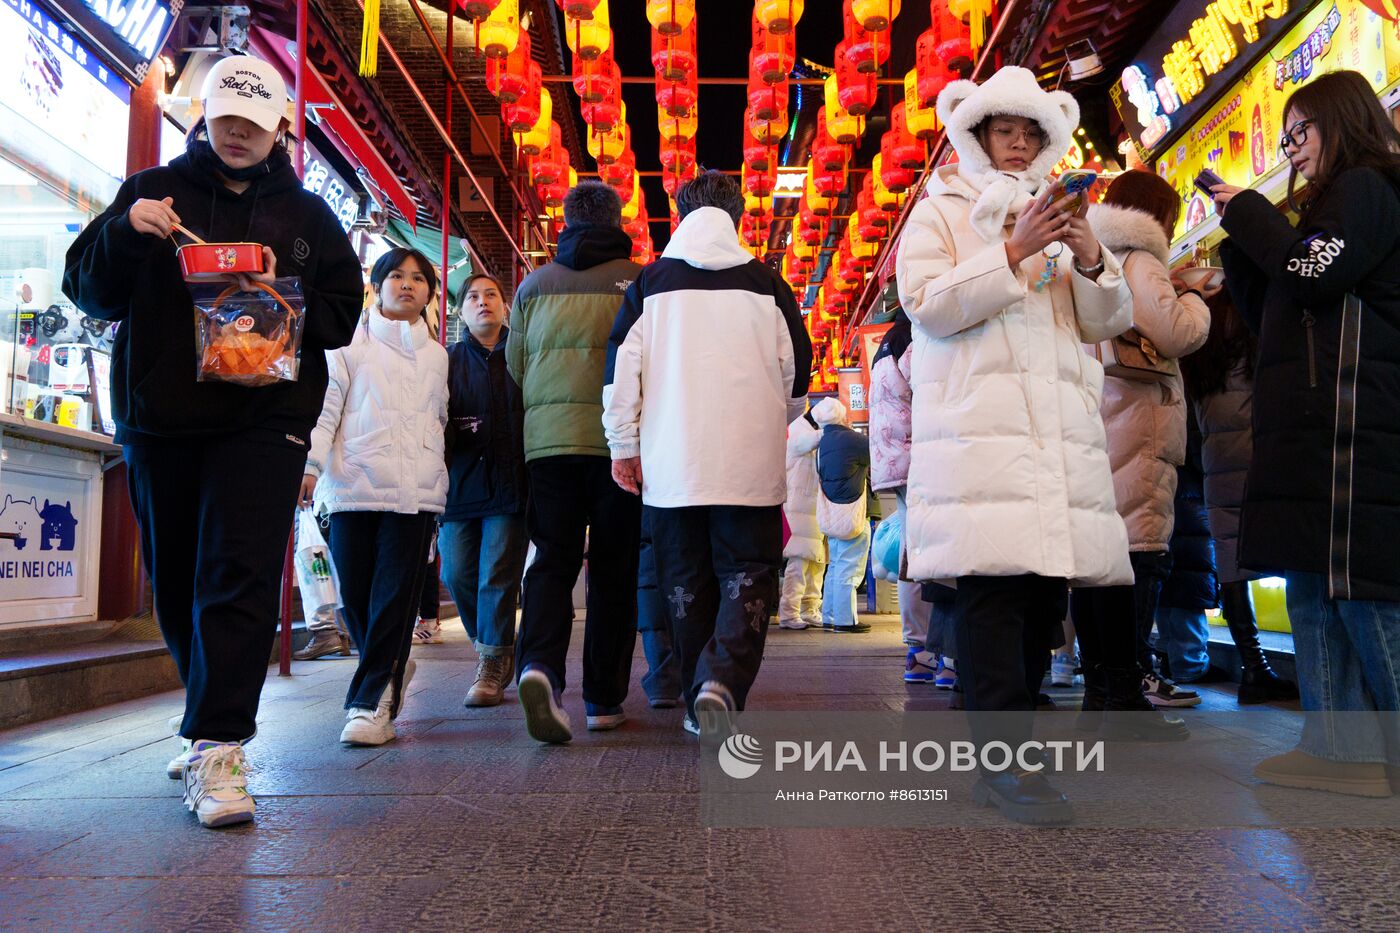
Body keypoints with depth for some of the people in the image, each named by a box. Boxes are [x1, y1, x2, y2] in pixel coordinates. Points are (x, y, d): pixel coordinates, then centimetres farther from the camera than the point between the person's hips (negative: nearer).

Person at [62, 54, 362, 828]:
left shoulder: (306, 214, 12)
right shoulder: (153, 191, 11)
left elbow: (342, 315, 9)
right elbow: (88, 291, 8)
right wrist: (125, 231, -11)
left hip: (263, 422, -2)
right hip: (158, 419, 2)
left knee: (240, 577, -14)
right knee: (175, 586, 10)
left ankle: (216, 746, -13)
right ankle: (214, 722, 28)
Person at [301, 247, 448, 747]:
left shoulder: (436, 355, 20)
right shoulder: (350, 343, 11)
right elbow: (325, 406, 3)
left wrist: (440, 480, 19)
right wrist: (311, 465, -9)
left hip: (414, 492, 1)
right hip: (353, 483, -1)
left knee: (396, 597, -8)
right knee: (355, 597, 1)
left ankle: (371, 701, -4)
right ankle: (392, 669, 25)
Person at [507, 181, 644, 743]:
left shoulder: (534, 285, 11)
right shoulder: (637, 280, 2)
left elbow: (515, 365, 15)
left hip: (547, 436, 2)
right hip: (619, 438, -2)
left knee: (553, 557, 4)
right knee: (614, 566, 5)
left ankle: (539, 663, -21)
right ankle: (604, 698, 10)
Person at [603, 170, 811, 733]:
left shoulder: (651, 282, 5)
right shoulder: (765, 283, 5)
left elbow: (621, 365, 2)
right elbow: (798, 369, 10)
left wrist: (624, 445, 8)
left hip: (671, 462, 1)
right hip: (750, 463, -1)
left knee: (686, 580, 10)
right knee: (748, 575, 4)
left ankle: (699, 702, 14)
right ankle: (723, 678, -17)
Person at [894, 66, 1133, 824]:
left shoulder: (1057, 218, 28)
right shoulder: (940, 213, 14)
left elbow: (1109, 321, 20)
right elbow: (926, 303, -4)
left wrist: (1092, 262, 1)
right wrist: (1011, 254, -9)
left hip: (1062, 430, 5)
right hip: (980, 427, -5)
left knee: (1047, 586, 1)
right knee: (995, 583, -15)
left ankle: (1002, 753, 11)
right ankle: (1006, 760, -12)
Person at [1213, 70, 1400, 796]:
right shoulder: (1334, 203, 27)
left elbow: (1313, 272, -16)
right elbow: (1270, 320, 23)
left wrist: (1248, 213, -2)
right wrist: (1240, 239, 15)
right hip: (1309, 430, 10)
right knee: (1317, 588, 7)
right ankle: (1340, 744, 10)